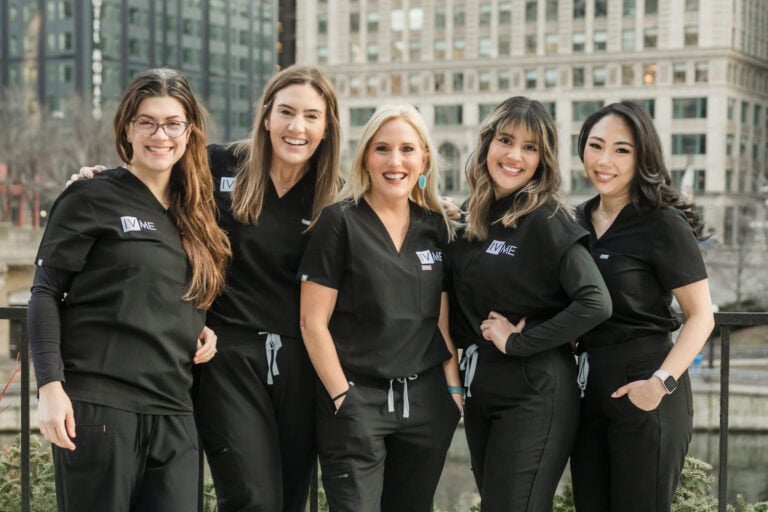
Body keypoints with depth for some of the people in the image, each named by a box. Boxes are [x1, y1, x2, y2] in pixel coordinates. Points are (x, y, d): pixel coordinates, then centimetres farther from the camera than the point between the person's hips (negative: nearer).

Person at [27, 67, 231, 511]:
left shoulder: (196, 212, 17)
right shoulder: (93, 199, -1)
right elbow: (46, 294, -4)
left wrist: (202, 330, 4)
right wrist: (51, 386, -14)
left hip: (174, 412, 6)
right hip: (99, 406, -5)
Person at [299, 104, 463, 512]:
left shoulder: (437, 227, 9)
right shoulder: (340, 222, -5)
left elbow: (443, 319, 13)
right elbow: (313, 322, -7)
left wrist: (454, 388, 3)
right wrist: (343, 397, -11)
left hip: (426, 401, 5)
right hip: (357, 400, -4)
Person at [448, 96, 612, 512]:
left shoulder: (548, 220, -13)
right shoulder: (470, 217, 7)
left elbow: (596, 303, -23)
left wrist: (518, 341, -18)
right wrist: (468, 339, 1)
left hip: (534, 397, -7)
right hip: (480, 391, 7)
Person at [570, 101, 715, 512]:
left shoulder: (663, 224, -10)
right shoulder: (579, 221, 9)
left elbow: (701, 317, -12)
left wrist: (662, 383, -23)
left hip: (641, 390, -7)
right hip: (586, 388, 7)